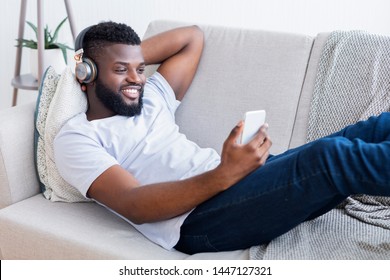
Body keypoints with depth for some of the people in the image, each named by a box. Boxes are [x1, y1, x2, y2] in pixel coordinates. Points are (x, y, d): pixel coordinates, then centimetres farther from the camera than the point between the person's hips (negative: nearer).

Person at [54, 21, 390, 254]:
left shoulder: (151, 98, 25)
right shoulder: (75, 139, 3)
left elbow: (192, 36, 33)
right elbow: (135, 206, -13)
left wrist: (133, 56, 20)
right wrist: (224, 175, -25)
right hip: (196, 222, -8)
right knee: (331, 156, -28)